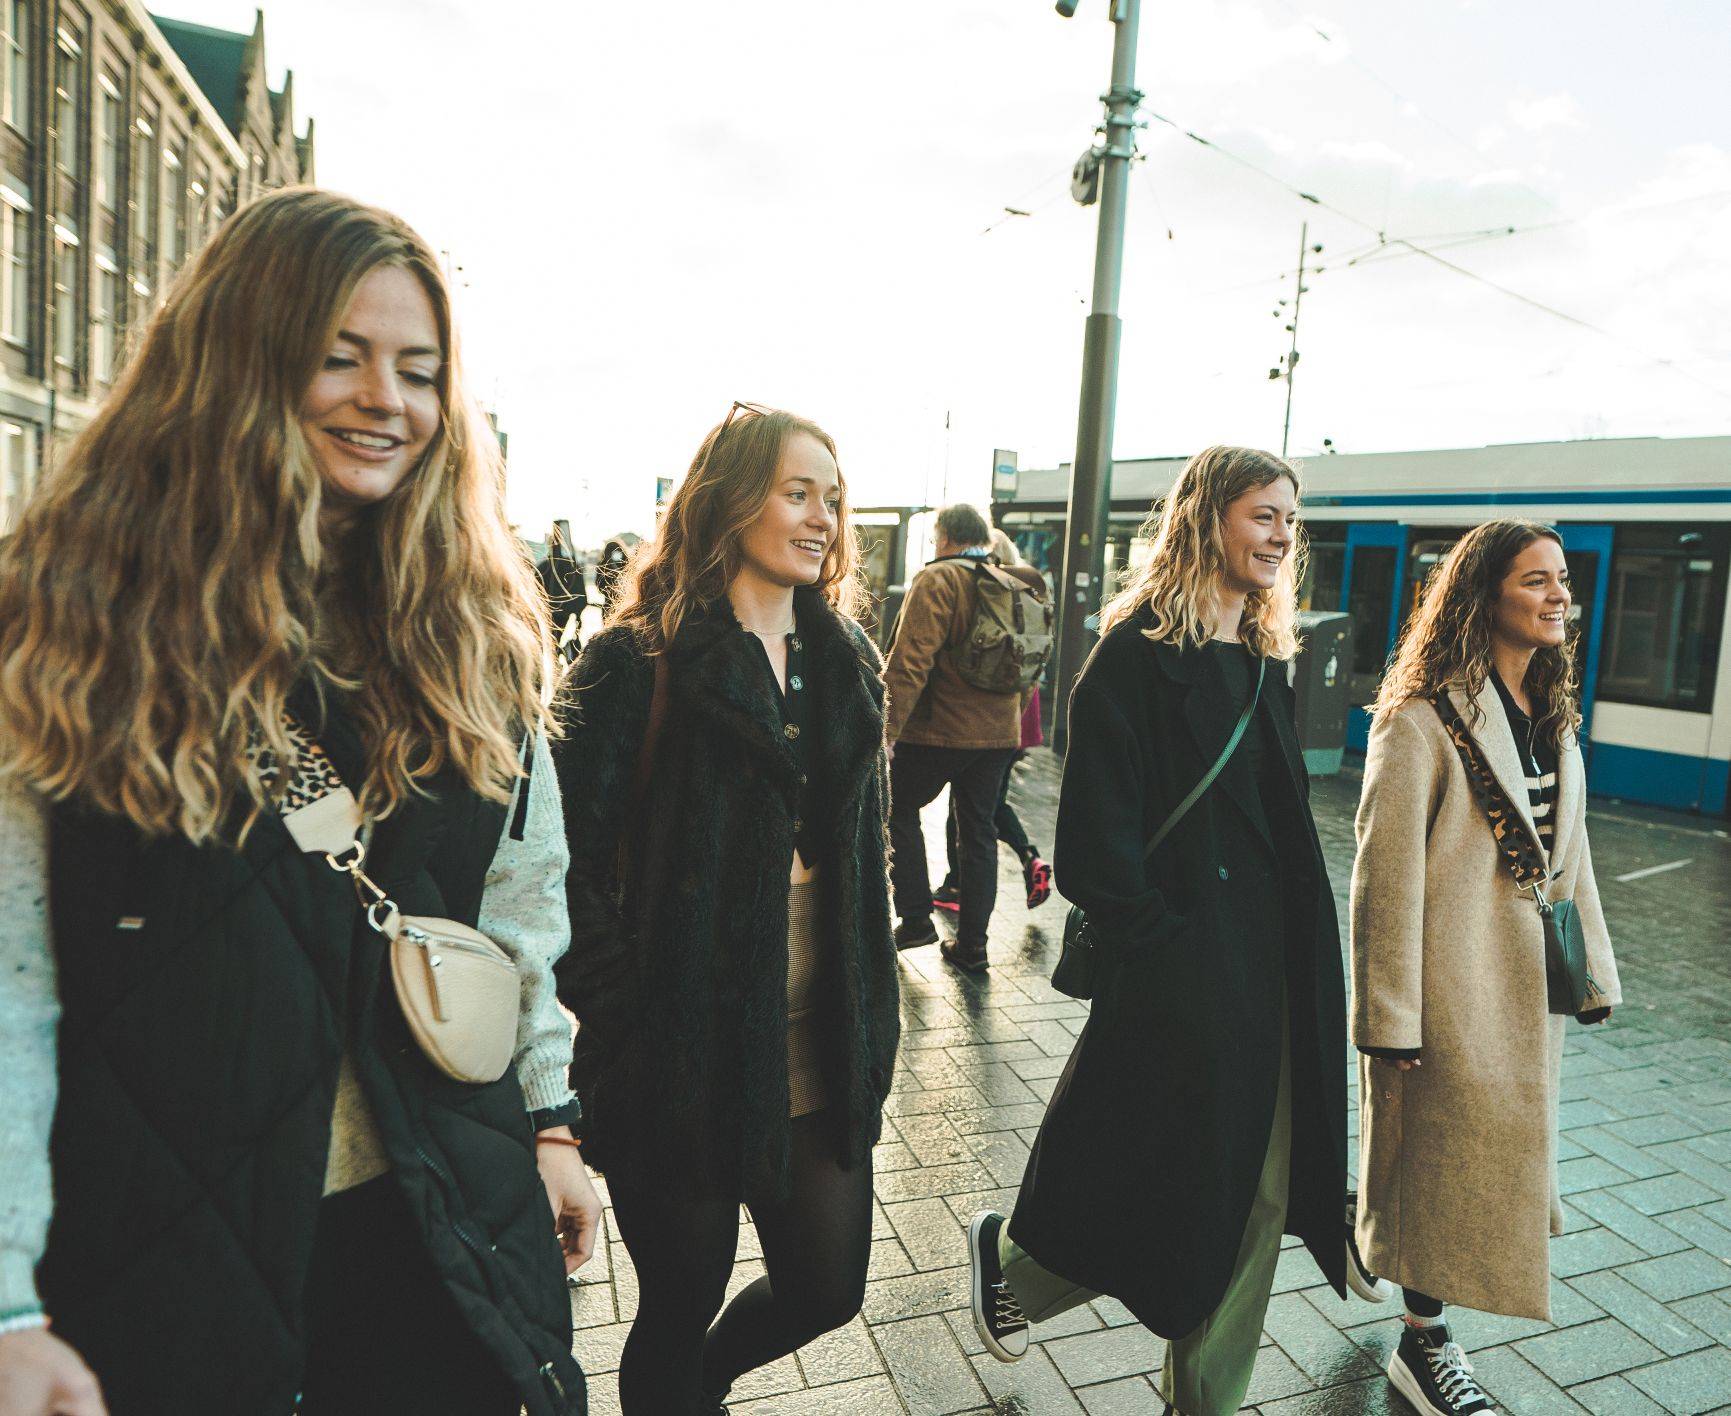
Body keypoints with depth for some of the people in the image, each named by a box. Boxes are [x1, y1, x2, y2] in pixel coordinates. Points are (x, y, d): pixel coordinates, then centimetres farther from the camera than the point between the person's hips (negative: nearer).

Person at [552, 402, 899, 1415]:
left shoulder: (846, 659, 7)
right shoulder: (638, 663, -12)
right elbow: (569, 858, -14)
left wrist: (872, 1028, 11)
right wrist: (625, 1020, -17)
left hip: (820, 1054, 6)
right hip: (689, 1057, -5)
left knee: (828, 1290, 17)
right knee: (682, 1307, 14)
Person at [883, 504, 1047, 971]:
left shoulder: (938, 580, -12)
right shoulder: (1016, 585, 9)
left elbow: (911, 661, -21)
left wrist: (886, 728, -22)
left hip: (938, 730, -6)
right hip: (998, 732, 6)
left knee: (898, 810, 14)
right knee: (978, 831, 14)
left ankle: (915, 919, 12)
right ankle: (971, 942, 19)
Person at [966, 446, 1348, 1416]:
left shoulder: (1267, 658, 11)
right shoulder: (1141, 651, -14)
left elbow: (1287, 823, 15)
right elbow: (1098, 827, -19)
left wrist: (1304, 952, 10)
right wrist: (1150, 934, -18)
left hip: (1270, 967, 8)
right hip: (1178, 970, -8)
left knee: (1258, 1195, 14)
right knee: (1164, 1183, 9)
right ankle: (1008, 1256, 38)